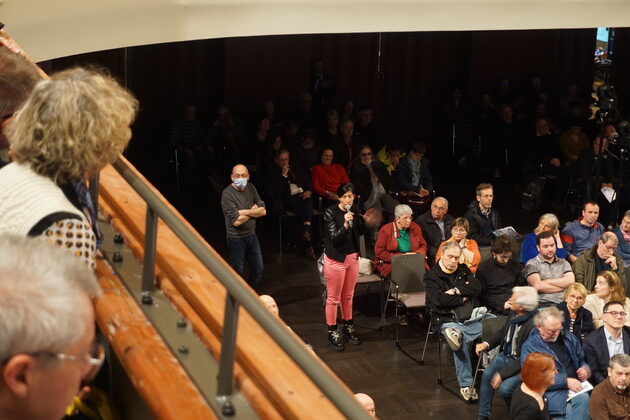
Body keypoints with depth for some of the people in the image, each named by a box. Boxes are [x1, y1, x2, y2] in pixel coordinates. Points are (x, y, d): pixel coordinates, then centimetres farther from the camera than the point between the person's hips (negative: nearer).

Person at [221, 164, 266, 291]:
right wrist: (253, 211, -11)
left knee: (258, 269, 18)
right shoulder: (227, 194, -20)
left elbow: (263, 211, -3)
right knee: (238, 272, 5)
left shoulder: (250, 188, 0)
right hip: (236, 238, -7)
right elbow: (236, 221, -26)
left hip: (251, 235, 7)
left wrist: (244, 212, -18)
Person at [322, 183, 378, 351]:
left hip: (352, 257, 5)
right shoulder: (330, 213, -17)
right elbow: (334, 239, -22)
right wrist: (345, 224, -35)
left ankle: (348, 327, 33)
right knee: (333, 298, 4)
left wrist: (366, 223, -7)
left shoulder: (354, 209, -1)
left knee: (348, 296, 17)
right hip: (335, 259, -5)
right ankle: (332, 333, 16)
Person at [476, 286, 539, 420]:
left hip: (521, 363, -6)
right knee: (487, 375, -17)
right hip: (505, 355, 7)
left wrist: (502, 374, -22)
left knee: (504, 388, -25)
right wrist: (487, 344, 0)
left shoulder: (533, 324, -28)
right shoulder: (513, 313, -5)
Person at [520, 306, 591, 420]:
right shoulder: (530, 347, 0)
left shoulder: (568, 337, 17)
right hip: (552, 392, -5)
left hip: (576, 387, 5)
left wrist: (585, 369, 4)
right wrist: (565, 382, -15)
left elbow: (582, 361, 29)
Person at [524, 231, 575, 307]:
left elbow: (571, 281, 4)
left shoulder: (563, 263, 22)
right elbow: (538, 286, -7)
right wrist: (563, 285, 0)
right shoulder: (532, 264, 9)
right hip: (544, 304, -4)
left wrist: (547, 281, -2)